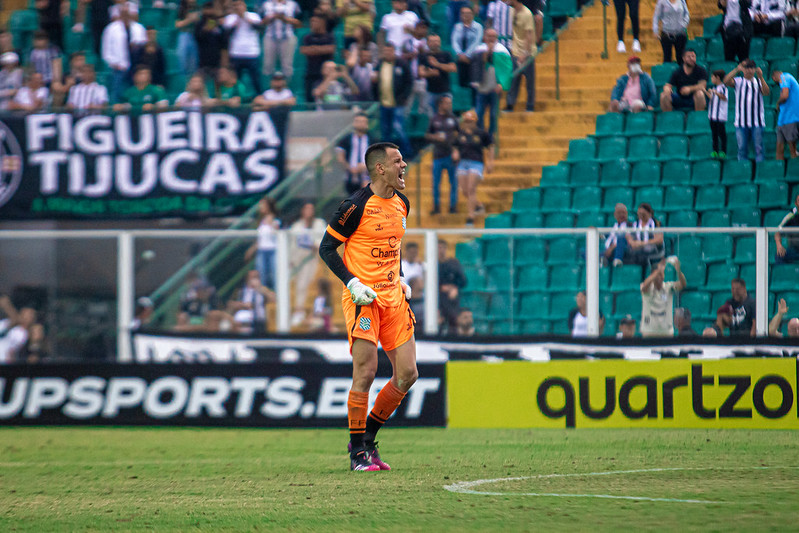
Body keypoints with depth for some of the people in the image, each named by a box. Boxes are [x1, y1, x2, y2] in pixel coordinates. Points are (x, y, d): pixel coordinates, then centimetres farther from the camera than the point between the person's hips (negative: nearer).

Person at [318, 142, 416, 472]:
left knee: (407, 374, 2)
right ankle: (358, 453, 0)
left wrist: (400, 279, 14)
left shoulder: (402, 203, 12)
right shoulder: (357, 206, -11)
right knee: (365, 374, -11)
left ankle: (367, 438, 18)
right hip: (364, 297, -7)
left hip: (393, 297, 7)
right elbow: (326, 248, -7)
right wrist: (353, 284, -16)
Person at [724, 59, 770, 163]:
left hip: (757, 122, 0)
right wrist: (737, 69, -17)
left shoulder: (759, 82, 11)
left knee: (759, 147, -6)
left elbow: (766, 92, -8)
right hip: (741, 123, 0)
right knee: (742, 148, 1)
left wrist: (761, 77, -20)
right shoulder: (738, 82, 10)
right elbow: (726, 81, -8)